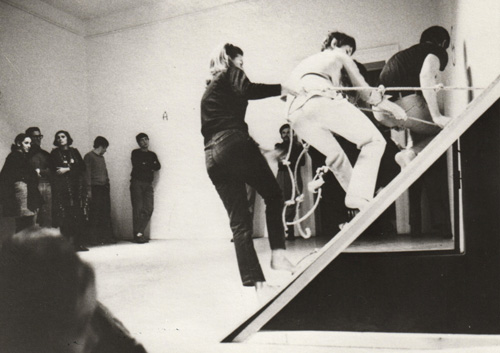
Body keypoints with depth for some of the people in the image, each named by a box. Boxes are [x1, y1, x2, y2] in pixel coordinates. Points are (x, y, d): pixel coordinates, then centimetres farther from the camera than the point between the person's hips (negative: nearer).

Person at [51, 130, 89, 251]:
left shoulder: (74, 152, 16)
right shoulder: (54, 153, 10)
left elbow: (82, 167, 7)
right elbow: (52, 169, 1)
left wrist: (68, 169, -5)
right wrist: (73, 168, -4)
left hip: (76, 185, 2)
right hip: (61, 186, -2)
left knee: (79, 215, -4)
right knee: (64, 215, -10)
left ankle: (78, 243, 0)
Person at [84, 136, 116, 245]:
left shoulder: (101, 157, 21)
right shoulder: (89, 156, -3)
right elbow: (87, 174, -9)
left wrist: (107, 184, 14)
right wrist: (89, 190, -14)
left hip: (104, 188, 7)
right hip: (95, 188, -7)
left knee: (106, 213, 5)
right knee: (94, 214, -5)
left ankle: (107, 237, 9)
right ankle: (94, 239, 0)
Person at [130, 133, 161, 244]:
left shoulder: (152, 154, 20)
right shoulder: (135, 153, 9)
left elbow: (158, 167, 7)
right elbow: (137, 166, -7)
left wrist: (145, 165, -4)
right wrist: (150, 166, 2)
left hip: (148, 184, 4)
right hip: (137, 183, -4)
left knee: (149, 209, -6)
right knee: (138, 209, -10)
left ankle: (140, 233, 1)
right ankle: (137, 234, -8)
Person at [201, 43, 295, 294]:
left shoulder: (208, 91, 32)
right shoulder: (230, 74, 10)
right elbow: (249, 90, -13)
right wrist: (282, 89, -11)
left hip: (212, 157, 7)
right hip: (235, 145, -7)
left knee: (238, 222, 3)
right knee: (273, 195, 8)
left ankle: (256, 283, 2)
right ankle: (278, 252, -5)